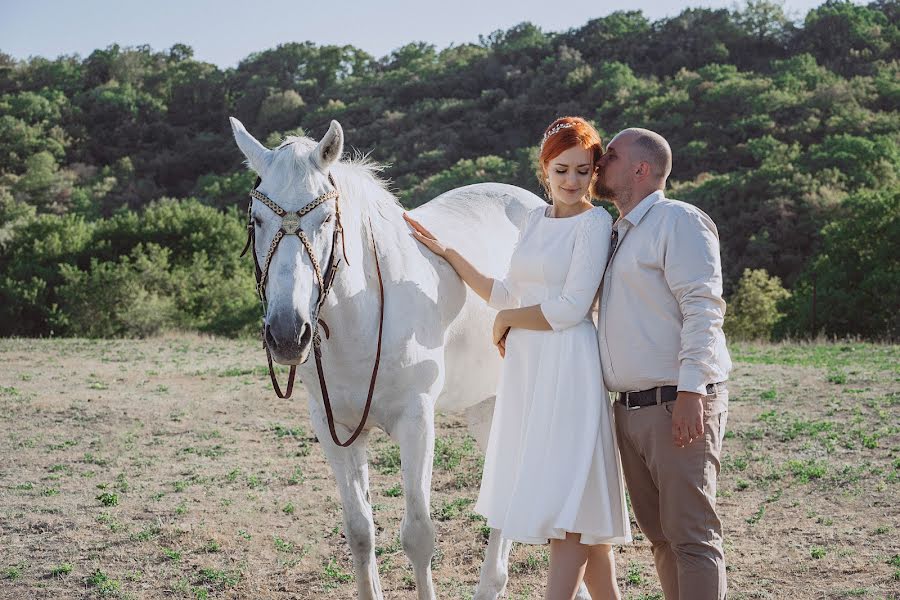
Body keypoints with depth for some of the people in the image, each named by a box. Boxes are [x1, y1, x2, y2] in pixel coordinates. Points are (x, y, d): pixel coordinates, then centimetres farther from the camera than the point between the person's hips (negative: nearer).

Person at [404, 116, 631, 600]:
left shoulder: (594, 223, -7)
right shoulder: (536, 220, 15)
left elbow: (571, 308, -15)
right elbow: (508, 295, 19)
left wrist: (507, 320, -3)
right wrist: (446, 254, 18)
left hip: (569, 371, -7)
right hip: (526, 368, 7)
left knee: (568, 506, -8)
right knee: (581, 510, 13)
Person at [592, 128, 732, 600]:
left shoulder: (678, 221, -6)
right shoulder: (617, 233, 20)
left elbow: (703, 309, -16)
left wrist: (690, 392, -24)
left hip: (677, 405, -9)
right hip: (629, 409, 9)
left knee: (691, 536, -9)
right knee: (659, 535, 12)